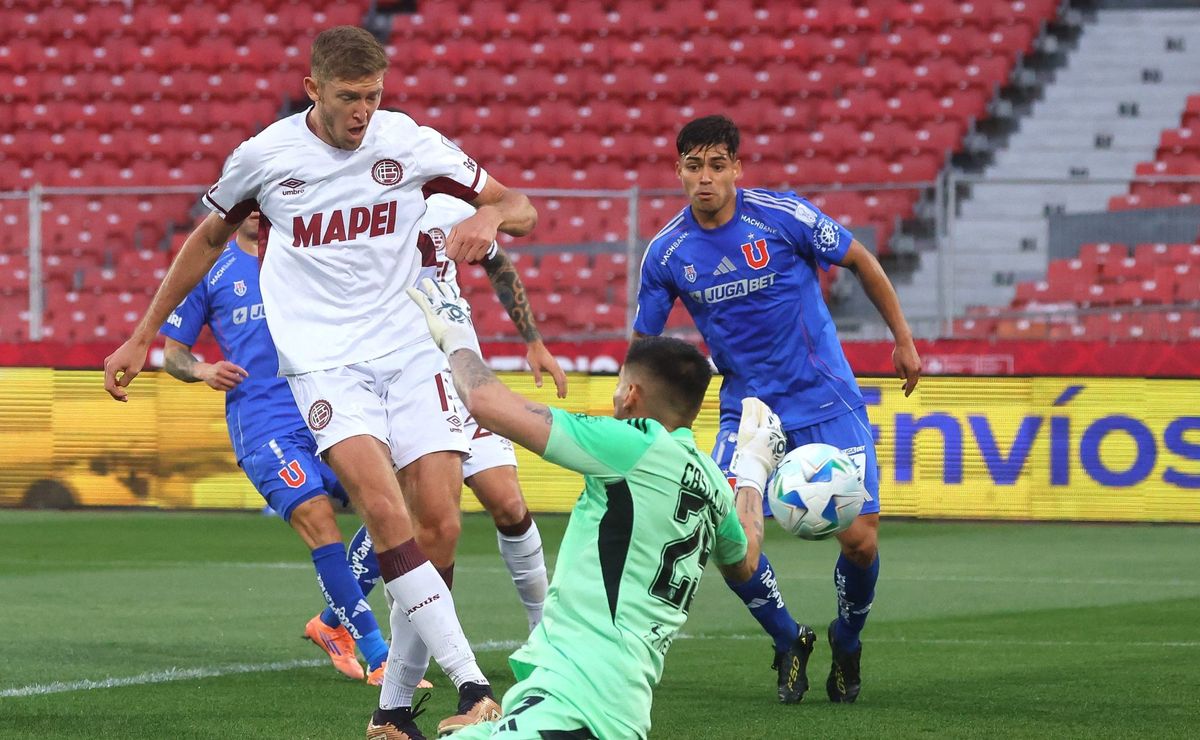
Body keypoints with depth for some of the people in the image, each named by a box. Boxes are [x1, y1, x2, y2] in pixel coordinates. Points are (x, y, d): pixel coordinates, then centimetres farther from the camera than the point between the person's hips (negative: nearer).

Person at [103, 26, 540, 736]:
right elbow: (207, 240, 18)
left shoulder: (411, 142, 2)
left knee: (440, 525, -8)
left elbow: (521, 209, 9)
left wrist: (487, 218, -16)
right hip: (325, 360, -2)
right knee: (387, 512, -24)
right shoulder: (265, 155, 0)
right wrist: (141, 338, 21)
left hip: (410, 351, 2)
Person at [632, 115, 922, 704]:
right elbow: (643, 343, 5)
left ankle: (846, 644, 21)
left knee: (860, 541, -11)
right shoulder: (667, 253, -5)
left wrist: (903, 340, 5)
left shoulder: (783, 215, -13)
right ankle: (789, 643, 11)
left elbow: (861, 261, 1)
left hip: (825, 401, -2)